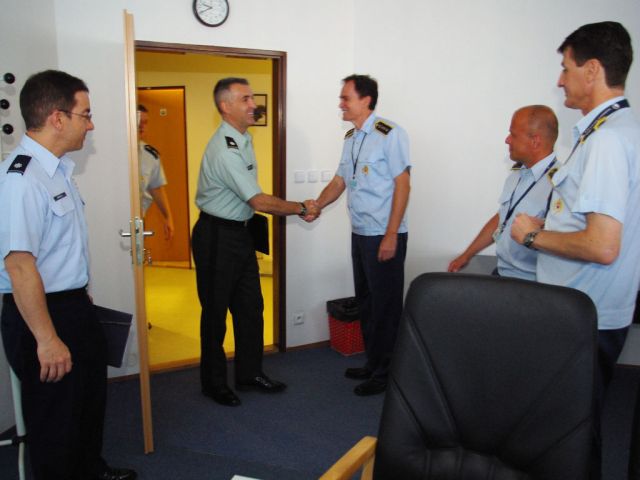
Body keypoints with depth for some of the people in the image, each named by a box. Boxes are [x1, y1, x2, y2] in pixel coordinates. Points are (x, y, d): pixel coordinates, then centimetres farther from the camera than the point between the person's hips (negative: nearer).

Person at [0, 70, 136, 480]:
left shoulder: (58, 168, 5)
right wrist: (46, 339, -27)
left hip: (74, 305, 10)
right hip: (42, 314, -10)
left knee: (91, 398, 27)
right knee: (55, 419, 9)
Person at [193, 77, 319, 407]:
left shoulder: (244, 140, 8)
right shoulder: (224, 149, -23)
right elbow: (259, 201, -23)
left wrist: (297, 208, 7)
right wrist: (300, 208, -12)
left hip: (240, 232, 9)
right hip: (217, 236, -9)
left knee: (250, 306, 14)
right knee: (215, 311, 6)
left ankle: (249, 373, 30)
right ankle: (214, 383, 23)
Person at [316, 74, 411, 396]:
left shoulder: (389, 134, -12)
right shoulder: (350, 137, 13)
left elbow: (402, 185, -15)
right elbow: (339, 181, 17)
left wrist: (391, 236, -18)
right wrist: (314, 206, 2)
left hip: (384, 236, -8)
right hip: (359, 234, 9)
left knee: (385, 305, 2)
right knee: (365, 301, 17)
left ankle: (385, 373, 18)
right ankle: (372, 364, 33)